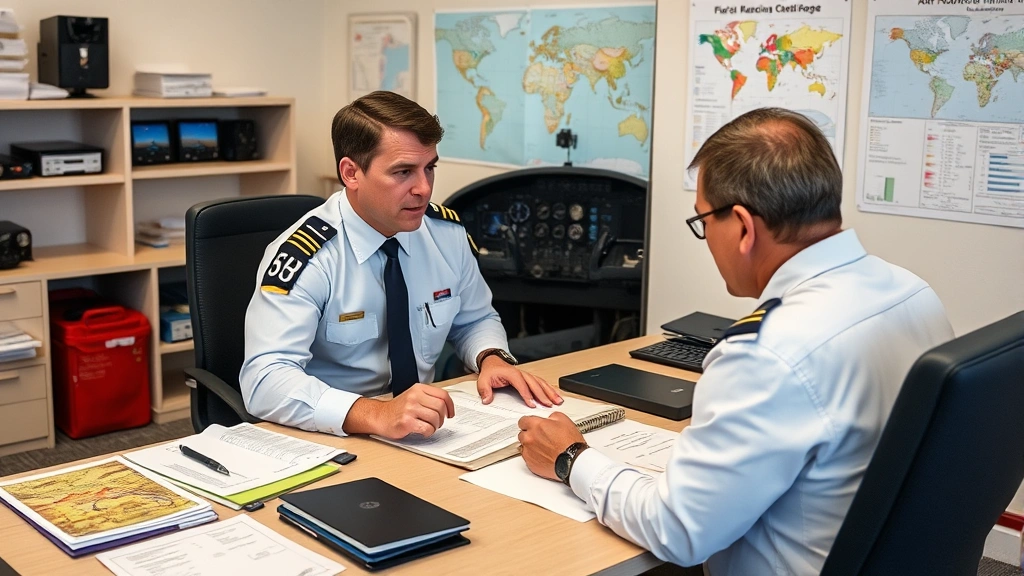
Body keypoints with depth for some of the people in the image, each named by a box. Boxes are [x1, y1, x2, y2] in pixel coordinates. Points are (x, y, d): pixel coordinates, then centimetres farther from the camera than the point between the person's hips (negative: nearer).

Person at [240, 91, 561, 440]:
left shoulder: (448, 232, -1)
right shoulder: (305, 256, -17)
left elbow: (475, 320, 15)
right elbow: (264, 380, -26)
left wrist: (492, 358, -7)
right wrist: (376, 415, -39)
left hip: (428, 434, 6)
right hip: (335, 440, -5)